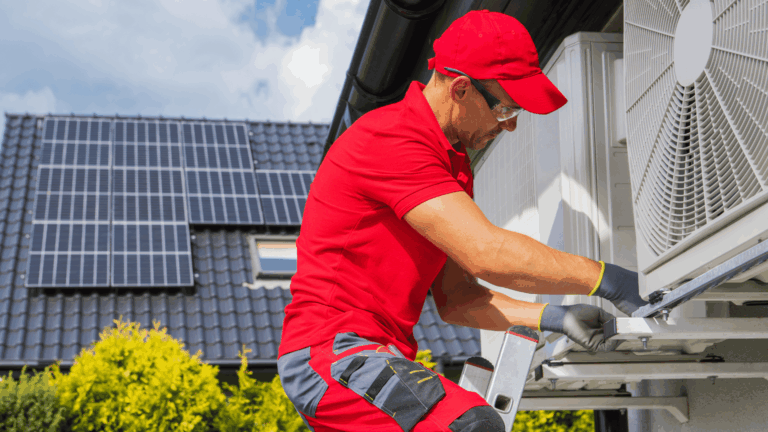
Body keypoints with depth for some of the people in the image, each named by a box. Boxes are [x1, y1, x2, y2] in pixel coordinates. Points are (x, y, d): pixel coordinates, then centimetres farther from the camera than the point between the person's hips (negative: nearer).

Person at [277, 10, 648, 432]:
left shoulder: (455, 163, 16)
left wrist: (550, 318, -2)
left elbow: (455, 298, 12)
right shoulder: (391, 139, -16)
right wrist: (604, 279, -19)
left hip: (381, 355, 10)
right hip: (331, 349, -10)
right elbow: (487, 253, -24)